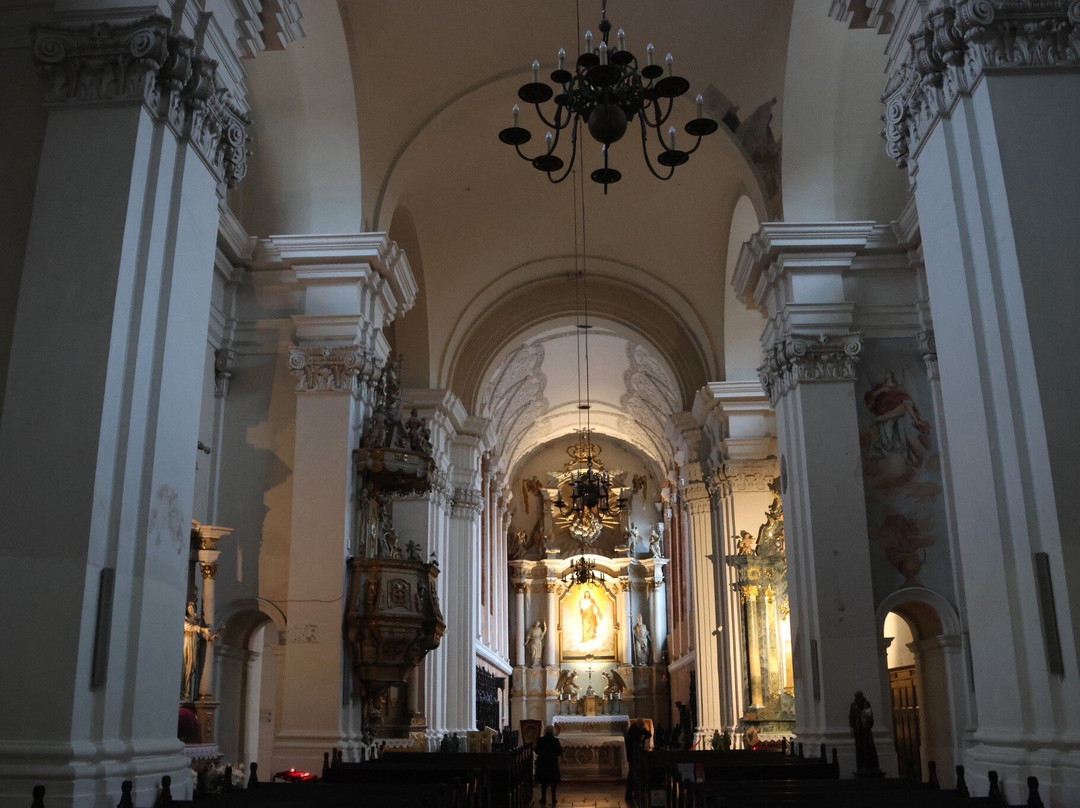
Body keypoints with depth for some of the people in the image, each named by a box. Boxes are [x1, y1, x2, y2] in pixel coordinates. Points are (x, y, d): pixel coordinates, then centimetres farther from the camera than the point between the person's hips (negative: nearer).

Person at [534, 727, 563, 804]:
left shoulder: (540, 740, -7)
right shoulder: (555, 741, -11)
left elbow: (537, 752, 2)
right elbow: (559, 753, -7)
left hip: (542, 763, 1)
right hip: (553, 763, -1)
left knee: (543, 781, 9)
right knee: (553, 782, 10)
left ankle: (543, 799, 10)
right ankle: (554, 799, 10)